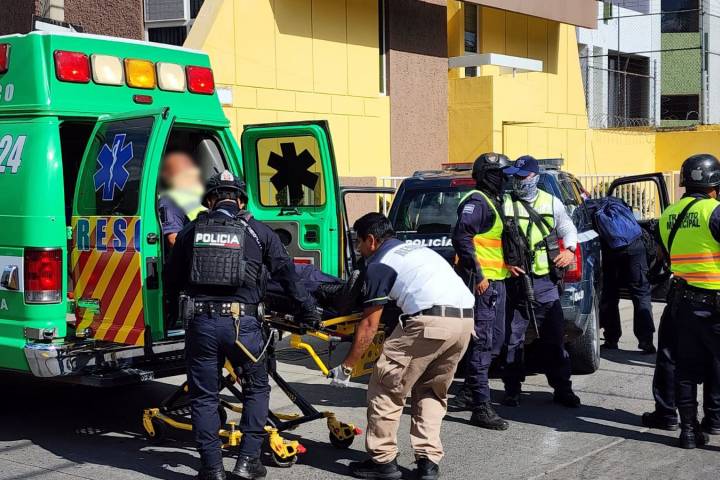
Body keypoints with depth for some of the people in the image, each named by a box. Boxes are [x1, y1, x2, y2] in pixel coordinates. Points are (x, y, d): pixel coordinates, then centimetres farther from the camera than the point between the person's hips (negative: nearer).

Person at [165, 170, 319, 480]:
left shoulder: (191, 231, 10)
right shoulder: (258, 231, 5)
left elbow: (172, 280, 16)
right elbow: (286, 274, 8)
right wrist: (308, 311, 19)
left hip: (200, 322, 1)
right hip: (241, 323, -1)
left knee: (203, 396, 12)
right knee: (257, 389, 17)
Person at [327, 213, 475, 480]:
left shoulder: (379, 265, 8)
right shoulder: (416, 250, 30)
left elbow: (369, 326, 6)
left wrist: (346, 367, 15)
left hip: (429, 320, -8)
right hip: (465, 319, 8)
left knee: (386, 387, 7)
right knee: (432, 392, 22)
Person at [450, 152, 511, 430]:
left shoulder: (493, 202, 21)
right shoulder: (476, 202, -12)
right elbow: (461, 237, -24)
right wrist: (478, 274, -25)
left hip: (495, 281, 11)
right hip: (482, 281, -11)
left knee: (494, 339, 16)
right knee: (483, 342, -11)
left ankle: (469, 393, 27)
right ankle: (481, 407, -11)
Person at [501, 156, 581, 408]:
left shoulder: (552, 203, 11)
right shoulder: (505, 204, 4)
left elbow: (568, 229, 21)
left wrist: (569, 250, 1)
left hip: (545, 281, 1)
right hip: (514, 280, -1)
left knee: (554, 337, 3)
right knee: (513, 338, 2)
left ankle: (562, 389, 12)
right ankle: (512, 390, 13)